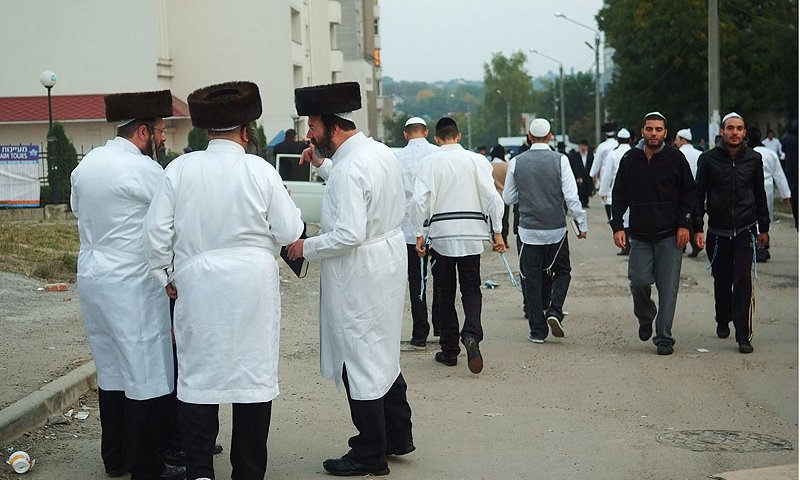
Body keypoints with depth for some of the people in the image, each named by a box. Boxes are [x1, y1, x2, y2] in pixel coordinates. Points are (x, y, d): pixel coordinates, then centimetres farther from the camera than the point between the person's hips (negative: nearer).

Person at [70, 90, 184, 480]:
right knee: (146, 376, -2)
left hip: (92, 280, 9)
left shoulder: (85, 165, 11)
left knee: (111, 370, 17)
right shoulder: (141, 169, -15)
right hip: (132, 286, -9)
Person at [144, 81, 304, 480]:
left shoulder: (180, 169, -4)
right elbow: (290, 231, -4)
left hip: (196, 287, 1)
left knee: (198, 375, 9)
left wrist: (166, 278, 10)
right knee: (253, 374, 8)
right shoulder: (259, 170, -8)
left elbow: (157, 230, -2)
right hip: (252, 289, -1)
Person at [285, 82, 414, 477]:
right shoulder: (379, 152, 6)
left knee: (359, 362, 2)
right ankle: (397, 435, 34)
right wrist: (323, 165, 15)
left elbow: (349, 234, -29)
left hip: (359, 276, -10)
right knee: (382, 353, 22)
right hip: (388, 261, 10)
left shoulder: (349, 167, -24)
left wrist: (306, 247, -15)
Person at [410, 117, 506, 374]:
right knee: (471, 289, 8)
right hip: (471, 232, 1)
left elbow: (421, 200, -9)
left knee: (445, 292, 10)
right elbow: (492, 197, -2)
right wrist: (497, 232, 4)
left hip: (441, 233, -1)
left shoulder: (430, 162, -2)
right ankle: (472, 334, -19)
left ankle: (449, 349, 12)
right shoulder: (477, 160, 1)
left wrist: (420, 233, -2)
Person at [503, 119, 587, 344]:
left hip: (529, 230, 1)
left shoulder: (517, 162, -2)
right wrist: (582, 224, -1)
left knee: (532, 279, 8)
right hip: (556, 229, -1)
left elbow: (508, 198, 5)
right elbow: (571, 197, -10)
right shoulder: (560, 160, -7)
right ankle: (554, 311, -3)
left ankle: (538, 330, 7)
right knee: (561, 272, 18)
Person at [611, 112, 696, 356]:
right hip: (640, 235, 2)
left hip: (670, 235, -2)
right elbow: (619, 195, 9)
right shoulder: (630, 159, 6)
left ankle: (664, 337, 4)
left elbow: (688, 192, 4)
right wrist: (617, 227, 0)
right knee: (639, 282, -6)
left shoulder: (675, 158, 1)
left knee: (668, 287, -3)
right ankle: (645, 317, 25)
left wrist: (684, 224, -5)